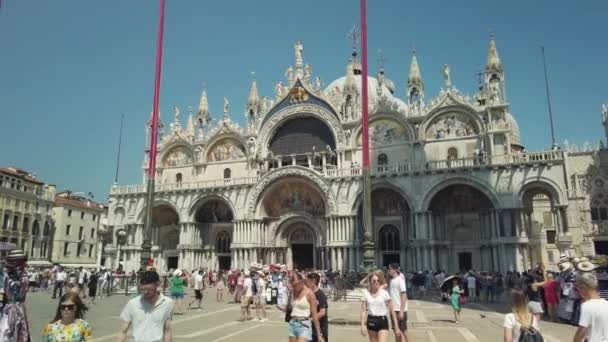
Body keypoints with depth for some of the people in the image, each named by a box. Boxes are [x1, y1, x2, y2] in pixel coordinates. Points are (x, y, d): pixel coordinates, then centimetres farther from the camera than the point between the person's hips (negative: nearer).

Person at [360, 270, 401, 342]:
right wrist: (363, 325, -10)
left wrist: (396, 327, -1)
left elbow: (392, 310, -1)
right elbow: (363, 310, -1)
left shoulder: (384, 293, -4)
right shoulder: (366, 293, 0)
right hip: (371, 321, 2)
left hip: (382, 321, -2)